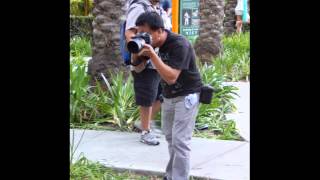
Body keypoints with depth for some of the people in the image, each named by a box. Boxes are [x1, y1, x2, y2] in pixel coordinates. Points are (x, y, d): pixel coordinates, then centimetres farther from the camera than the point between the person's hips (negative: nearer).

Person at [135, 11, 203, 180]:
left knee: (180, 141, -10)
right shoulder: (155, 43, -3)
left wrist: (152, 54, -37)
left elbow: (171, 77, -32)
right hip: (168, 96, 8)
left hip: (186, 96, -8)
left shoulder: (179, 44, -26)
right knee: (170, 137, 13)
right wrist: (137, 51, -20)